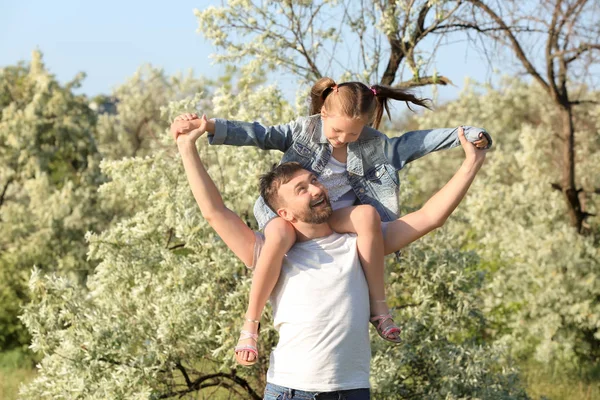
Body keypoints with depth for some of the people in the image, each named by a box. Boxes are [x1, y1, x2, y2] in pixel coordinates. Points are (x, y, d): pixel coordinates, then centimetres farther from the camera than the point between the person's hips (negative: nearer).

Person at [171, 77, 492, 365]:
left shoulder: (372, 144, 0)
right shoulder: (303, 131, -7)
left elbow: (410, 144, 1)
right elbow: (258, 135, -13)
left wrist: (464, 136, -8)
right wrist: (208, 126, -27)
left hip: (338, 217, 2)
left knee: (367, 213, -32)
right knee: (280, 233, -39)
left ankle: (378, 308, -24)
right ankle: (250, 325, -31)